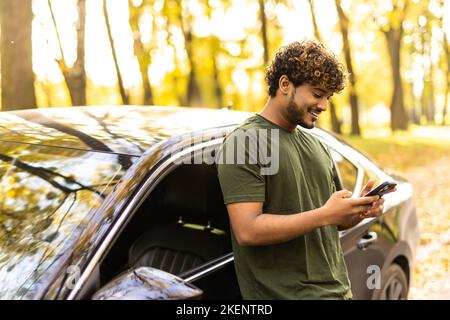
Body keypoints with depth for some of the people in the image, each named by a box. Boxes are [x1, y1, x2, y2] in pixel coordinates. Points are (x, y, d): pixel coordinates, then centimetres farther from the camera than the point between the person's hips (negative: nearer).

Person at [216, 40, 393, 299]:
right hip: (283, 293, -7)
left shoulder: (316, 146, 12)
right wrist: (325, 214, -22)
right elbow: (247, 231, -22)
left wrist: (358, 211, -3)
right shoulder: (244, 142, -13)